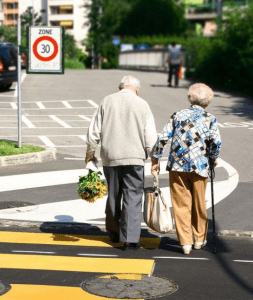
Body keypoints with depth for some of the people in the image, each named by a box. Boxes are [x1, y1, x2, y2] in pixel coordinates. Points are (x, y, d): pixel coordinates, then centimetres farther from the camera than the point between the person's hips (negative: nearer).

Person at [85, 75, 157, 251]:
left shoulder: (107, 102, 5)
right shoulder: (142, 105, -1)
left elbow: (94, 131, 6)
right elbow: (150, 136, -3)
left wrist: (90, 154, 16)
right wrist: (154, 158, 8)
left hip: (110, 157, 3)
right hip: (134, 158, -3)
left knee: (113, 195, 17)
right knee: (133, 197, 0)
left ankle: (114, 233, 29)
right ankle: (131, 239, -3)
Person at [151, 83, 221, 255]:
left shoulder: (178, 116, 6)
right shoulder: (210, 119, 2)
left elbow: (163, 138, 1)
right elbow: (216, 143, -9)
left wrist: (155, 160, 9)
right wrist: (213, 160, 8)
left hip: (177, 165, 1)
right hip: (199, 166, -1)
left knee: (181, 204, 6)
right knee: (199, 204, 15)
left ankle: (185, 242, 4)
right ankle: (200, 239, 28)